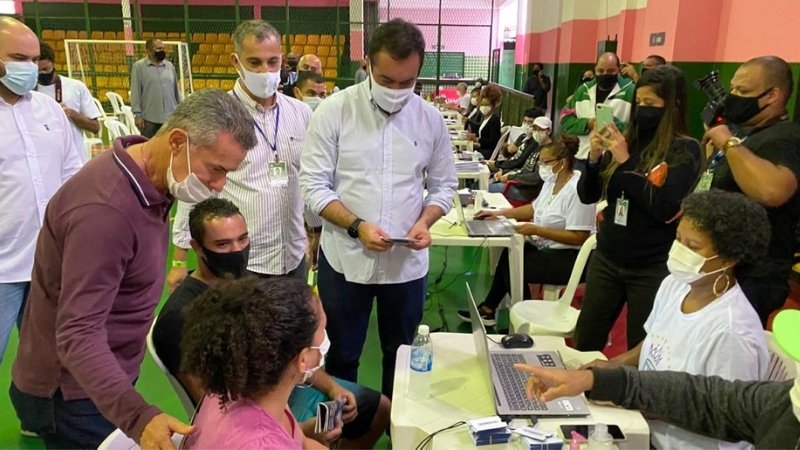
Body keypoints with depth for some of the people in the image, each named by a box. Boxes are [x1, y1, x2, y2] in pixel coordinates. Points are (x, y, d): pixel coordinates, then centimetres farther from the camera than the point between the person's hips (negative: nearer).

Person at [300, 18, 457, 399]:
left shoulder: (430, 119, 0)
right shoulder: (334, 111, -9)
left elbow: (443, 185, 7)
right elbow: (313, 184, -9)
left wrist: (425, 222, -13)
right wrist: (356, 226, -22)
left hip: (408, 262, 3)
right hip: (345, 258, -2)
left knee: (400, 353, 20)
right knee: (342, 356, 15)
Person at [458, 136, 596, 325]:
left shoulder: (577, 189, -23)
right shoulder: (553, 180, 6)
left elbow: (578, 238, -26)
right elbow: (535, 208, 17)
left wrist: (536, 230, -27)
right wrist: (499, 213, 6)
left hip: (569, 257, -9)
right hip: (546, 246, 9)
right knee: (508, 255, -2)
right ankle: (488, 309, 9)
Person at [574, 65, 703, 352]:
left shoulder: (685, 150, -9)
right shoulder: (627, 141, 2)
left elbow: (666, 210, -21)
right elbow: (587, 196, 4)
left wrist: (625, 163, -21)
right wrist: (595, 158, -13)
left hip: (651, 269, -4)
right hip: (606, 259, 4)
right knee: (584, 344, 13)